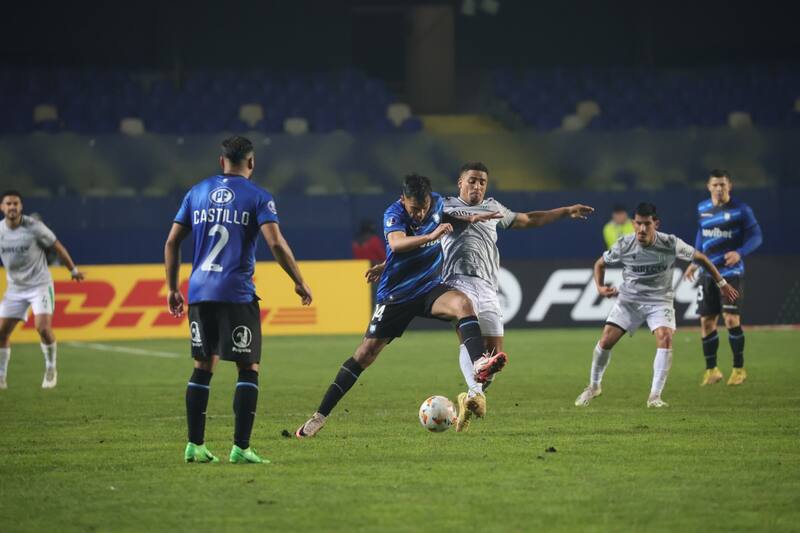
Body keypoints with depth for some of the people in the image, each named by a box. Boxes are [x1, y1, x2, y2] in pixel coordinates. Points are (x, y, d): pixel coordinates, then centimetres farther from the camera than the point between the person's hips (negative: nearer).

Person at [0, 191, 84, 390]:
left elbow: (57, 247, -2)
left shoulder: (34, 227, -14)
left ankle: (51, 369, 3)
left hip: (40, 285, -4)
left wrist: (73, 270, 6)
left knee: (43, 327, -19)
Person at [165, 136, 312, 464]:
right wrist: (299, 282, -3)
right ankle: (240, 447, -5)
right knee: (248, 369, 2)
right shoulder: (258, 197, -1)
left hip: (200, 292, 5)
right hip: (237, 294, -4)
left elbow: (172, 242, 11)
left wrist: (172, 288, 18)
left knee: (202, 367, 13)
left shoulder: (197, 193, 12)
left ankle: (194, 446, 12)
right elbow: (276, 243, -12)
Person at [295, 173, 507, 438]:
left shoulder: (437, 202, -3)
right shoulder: (394, 214, -19)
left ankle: (479, 365, -41)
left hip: (430, 287, 3)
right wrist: (431, 236, -54)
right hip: (396, 294, -3)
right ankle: (320, 416, 5)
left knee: (462, 303, -30)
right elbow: (396, 243, -42)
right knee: (365, 353, -3)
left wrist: (470, 218, 12)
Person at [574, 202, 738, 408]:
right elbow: (600, 264, 5)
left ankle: (655, 396, -20)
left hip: (660, 300, -1)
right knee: (606, 340, -7)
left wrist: (721, 283, 4)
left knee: (665, 338, -25)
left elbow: (700, 258, -2)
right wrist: (600, 287, -12)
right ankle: (594, 386, 19)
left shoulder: (670, 244, -18)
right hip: (629, 299, 1)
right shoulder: (624, 245, -14)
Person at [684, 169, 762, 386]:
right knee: (706, 321, 2)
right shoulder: (702, 209, 8)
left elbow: (756, 236, -7)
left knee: (731, 319, -12)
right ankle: (711, 370, 14)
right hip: (708, 273, 5)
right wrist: (695, 261, 21)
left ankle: (739, 368, 2)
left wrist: (739, 253, -23)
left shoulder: (741, 210, -7)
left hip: (731, 272, -5)